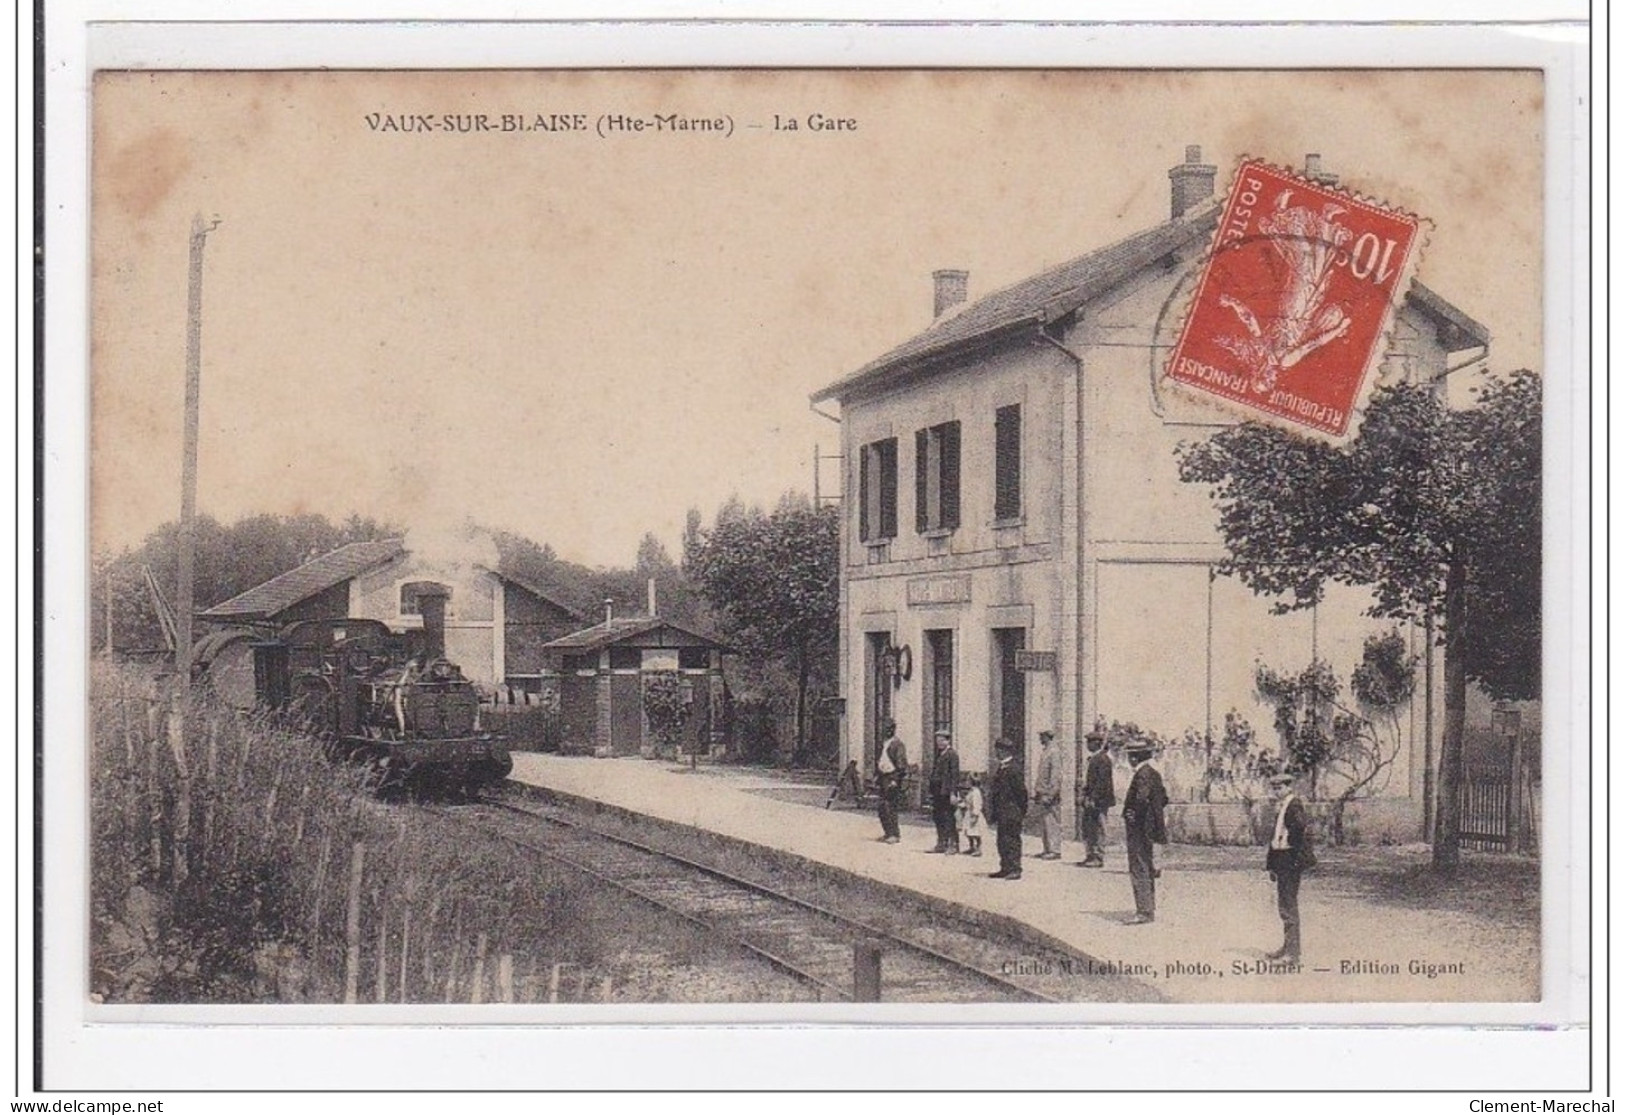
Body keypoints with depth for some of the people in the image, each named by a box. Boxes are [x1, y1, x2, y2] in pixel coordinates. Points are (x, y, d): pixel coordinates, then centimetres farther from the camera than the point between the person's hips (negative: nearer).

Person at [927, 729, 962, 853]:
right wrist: (932, 791, 16)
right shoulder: (939, 754, 17)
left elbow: (954, 774, -13)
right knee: (937, 817, 10)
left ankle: (954, 845, -1)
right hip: (937, 791, 8)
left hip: (946, 792, -8)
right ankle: (942, 843, 16)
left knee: (949, 818, -6)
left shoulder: (952, 754, -8)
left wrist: (952, 793, -17)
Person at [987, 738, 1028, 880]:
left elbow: (1021, 790, -15)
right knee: (1002, 840, 12)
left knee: (1012, 840, -6)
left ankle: (1015, 869, -3)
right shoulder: (1001, 769, 15)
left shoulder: (1013, 769, -14)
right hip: (1002, 813, 9)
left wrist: (1022, 811, -11)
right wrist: (993, 813, 19)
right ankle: (1005, 868, 19)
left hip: (1011, 811, -9)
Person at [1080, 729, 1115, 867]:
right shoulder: (1093, 758, 16)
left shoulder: (1103, 759, -14)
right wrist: (1086, 797, 17)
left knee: (1097, 830, -7)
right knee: (1088, 829, 12)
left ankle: (1098, 859, -4)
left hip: (1099, 800, -10)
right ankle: (1091, 856, 18)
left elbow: (1102, 781, -19)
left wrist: (1093, 799, -21)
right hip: (1090, 800, 10)